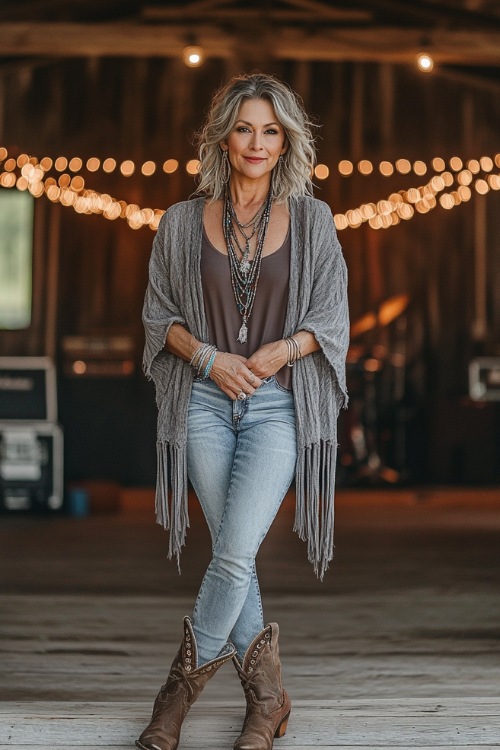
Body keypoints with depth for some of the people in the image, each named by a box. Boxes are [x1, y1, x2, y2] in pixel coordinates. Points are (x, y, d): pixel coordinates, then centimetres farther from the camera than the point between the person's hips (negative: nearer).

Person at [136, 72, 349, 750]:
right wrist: (208, 357, -9)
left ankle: (188, 674, 8)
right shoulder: (183, 223, 6)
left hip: (279, 403, -1)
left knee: (236, 552, -12)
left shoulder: (312, 221, 4)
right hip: (205, 402, 2)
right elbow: (159, 315, 8)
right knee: (231, 552, 3)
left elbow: (331, 319, 4)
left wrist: (278, 351, -12)